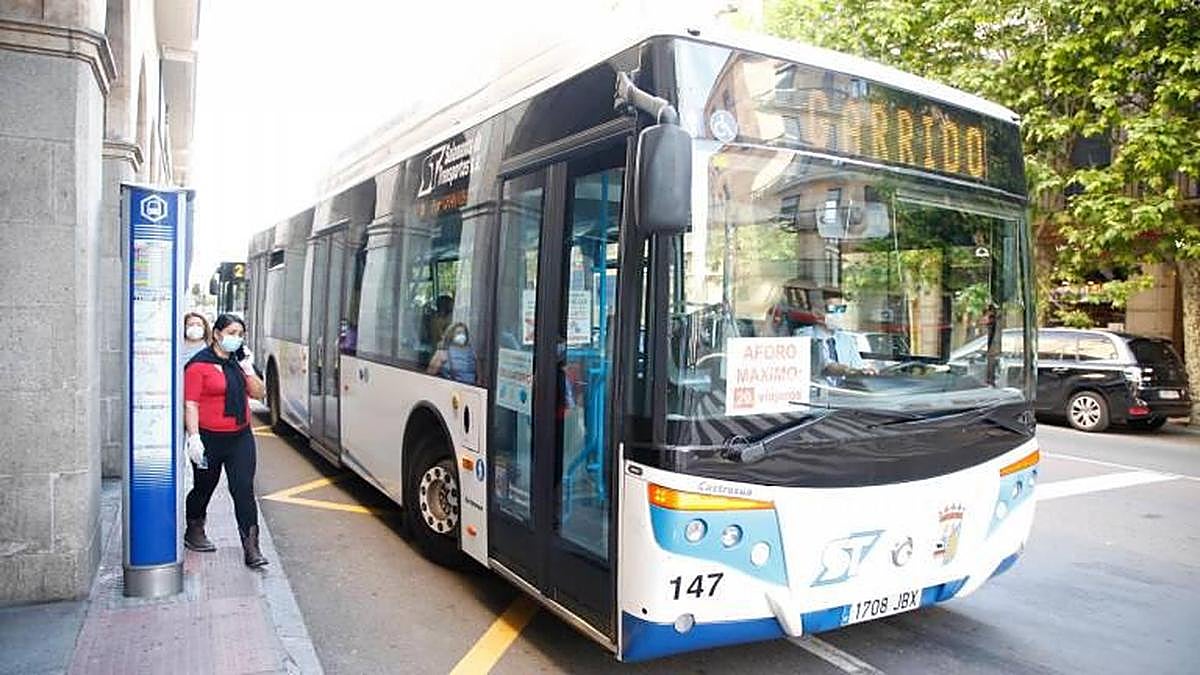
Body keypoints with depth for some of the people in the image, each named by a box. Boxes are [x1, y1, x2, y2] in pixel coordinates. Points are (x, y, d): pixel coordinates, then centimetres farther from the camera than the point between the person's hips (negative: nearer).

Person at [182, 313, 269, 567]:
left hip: (241, 437, 4)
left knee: (244, 489, -4)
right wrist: (194, 437, -19)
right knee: (204, 488, 15)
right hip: (210, 438, -4)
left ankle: (251, 547, -4)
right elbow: (190, 404, -13)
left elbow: (258, 393, 10)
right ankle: (194, 532, 41)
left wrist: (248, 368, -2)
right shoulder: (199, 364, -8)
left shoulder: (239, 362, 10)